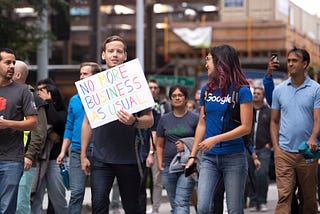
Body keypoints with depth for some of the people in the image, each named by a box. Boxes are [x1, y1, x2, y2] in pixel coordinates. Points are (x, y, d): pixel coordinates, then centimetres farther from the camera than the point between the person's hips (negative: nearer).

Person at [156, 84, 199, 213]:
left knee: (181, 202, -15)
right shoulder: (165, 119, 12)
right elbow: (159, 145, 13)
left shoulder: (194, 118, 2)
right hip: (168, 166, 4)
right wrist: (160, 164, 4)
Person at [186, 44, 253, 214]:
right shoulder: (206, 90, 11)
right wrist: (193, 155, 12)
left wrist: (215, 139, -17)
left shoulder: (242, 91, -5)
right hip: (209, 158, 4)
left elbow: (246, 127, -11)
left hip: (234, 157, -4)